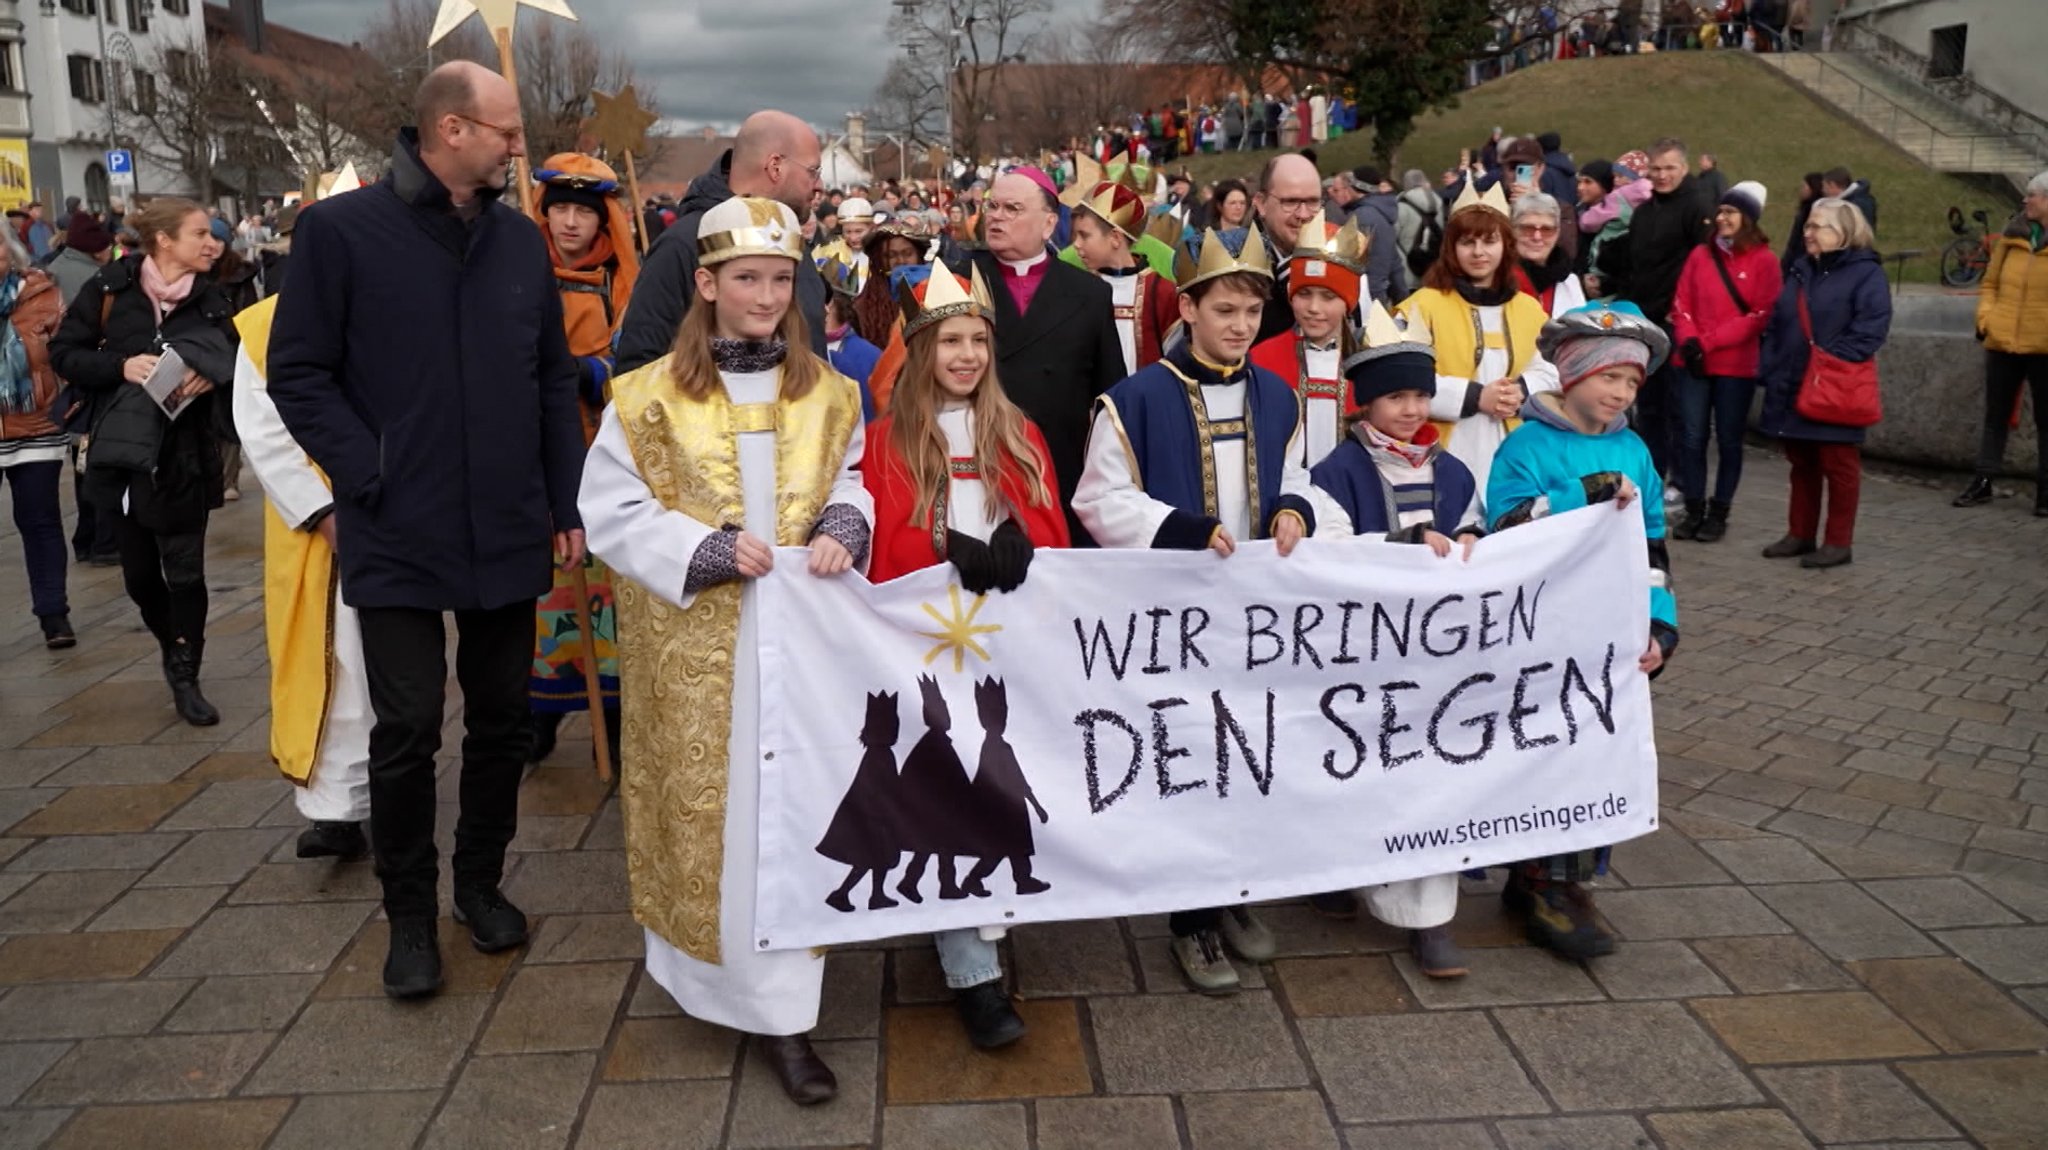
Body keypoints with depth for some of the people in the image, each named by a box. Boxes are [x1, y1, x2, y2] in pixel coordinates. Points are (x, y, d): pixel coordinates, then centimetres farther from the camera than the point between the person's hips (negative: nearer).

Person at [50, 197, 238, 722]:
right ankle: (173, 647, 36)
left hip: (186, 457, 0)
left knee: (185, 571, -1)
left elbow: (239, 360, 6)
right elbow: (64, 352, -2)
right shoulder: (112, 288, -5)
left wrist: (211, 376, -15)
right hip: (124, 453, 0)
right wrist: (122, 366, -17)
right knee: (139, 572, 11)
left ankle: (185, 675, 12)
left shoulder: (209, 297, -1)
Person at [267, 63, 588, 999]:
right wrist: (371, 480, -14)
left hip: (510, 531, 4)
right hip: (399, 535, -4)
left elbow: (555, 379, 11)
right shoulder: (339, 231, -6)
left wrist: (566, 505, 7)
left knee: (501, 718, 12)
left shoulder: (521, 239, 8)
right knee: (407, 729, 0)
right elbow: (299, 374, -5)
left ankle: (481, 880, 31)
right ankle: (410, 915, 19)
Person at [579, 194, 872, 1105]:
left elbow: (852, 483, 13)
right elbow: (611, 511, -4)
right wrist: (708, 550, -16)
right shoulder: (651, 395, -4)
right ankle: (704, 970, 27)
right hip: (693, 644, -2)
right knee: (701, 806, 6)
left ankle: (778, 1008, 10)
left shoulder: (826, 392, 7)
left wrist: (841, 531, -9)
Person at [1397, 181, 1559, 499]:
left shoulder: (1529, 309, 14)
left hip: (1511, 452, 5)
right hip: (1448, 452, -5)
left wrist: (1522, 392, -8)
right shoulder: (1424, 305, -4)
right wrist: (1473, 396, -17)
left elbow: (1549, 372, 15)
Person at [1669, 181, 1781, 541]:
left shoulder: (1764, 259, -3)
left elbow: (1761, 315, -8)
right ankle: (1694, 510, 12)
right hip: (1694, 363, 3)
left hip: (1736, 366, -3)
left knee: (1729, 440, 5)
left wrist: (1709, 341, -13)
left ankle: (1718, 513, 14)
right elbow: (1681, 305, 8)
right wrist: (1688, 341, -11)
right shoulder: (1700, 255, 10)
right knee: (1691, 438, 2)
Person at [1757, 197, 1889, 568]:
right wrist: (1769, 369, 6)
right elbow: (1775, 326, 16)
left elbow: (1869, 331, -16)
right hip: (1792, 389, 7)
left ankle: (1838, 542, 8)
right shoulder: (1801, 271, 15)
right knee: (1802, 464, 14)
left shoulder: (1866, 273, -6)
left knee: (1839, 466, 1)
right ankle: (1800, 534, 23)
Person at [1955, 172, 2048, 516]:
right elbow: (1990, 282, 13)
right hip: (2002, 342, 3)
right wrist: (1984, 315, -2)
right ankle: (1983, 482, 19)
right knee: (1995, 416, 11)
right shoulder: (2011, 236, 6)